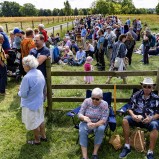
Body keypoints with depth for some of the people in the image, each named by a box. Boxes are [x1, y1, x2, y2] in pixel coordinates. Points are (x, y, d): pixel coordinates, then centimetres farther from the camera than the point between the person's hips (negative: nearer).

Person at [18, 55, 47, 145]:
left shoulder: (27, 78, -31)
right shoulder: (40, 73, -5)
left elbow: (23, 94, -24)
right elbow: (43, 86, 8)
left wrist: (19, 92, -3)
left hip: (31, 104, -8)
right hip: (39, 101, 8)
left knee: (34, 123, 12)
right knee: (40, 119, 24)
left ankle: (37, 140, 30)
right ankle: (43, 136, 40)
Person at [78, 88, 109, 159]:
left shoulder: (104, 104, -14)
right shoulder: (86, 101, -9)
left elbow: (104, 120, -18)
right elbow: (79, 114, -9)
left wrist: (95, 124, -38)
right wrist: (84, 117, -34)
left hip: (99, 123, -1)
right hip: (86, 123, 1)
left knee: (101, 129, -35)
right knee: (82, 130, -31)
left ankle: (95, 153, -20)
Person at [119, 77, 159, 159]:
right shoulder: (136, 95, 0)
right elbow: (130, 108, 3)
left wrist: (151, 118, -21)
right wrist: (133, 115, -18)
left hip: (150, 119, -2)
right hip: (137, 117, 2)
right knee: (125, 120, -25)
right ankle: (127, 147, -14)